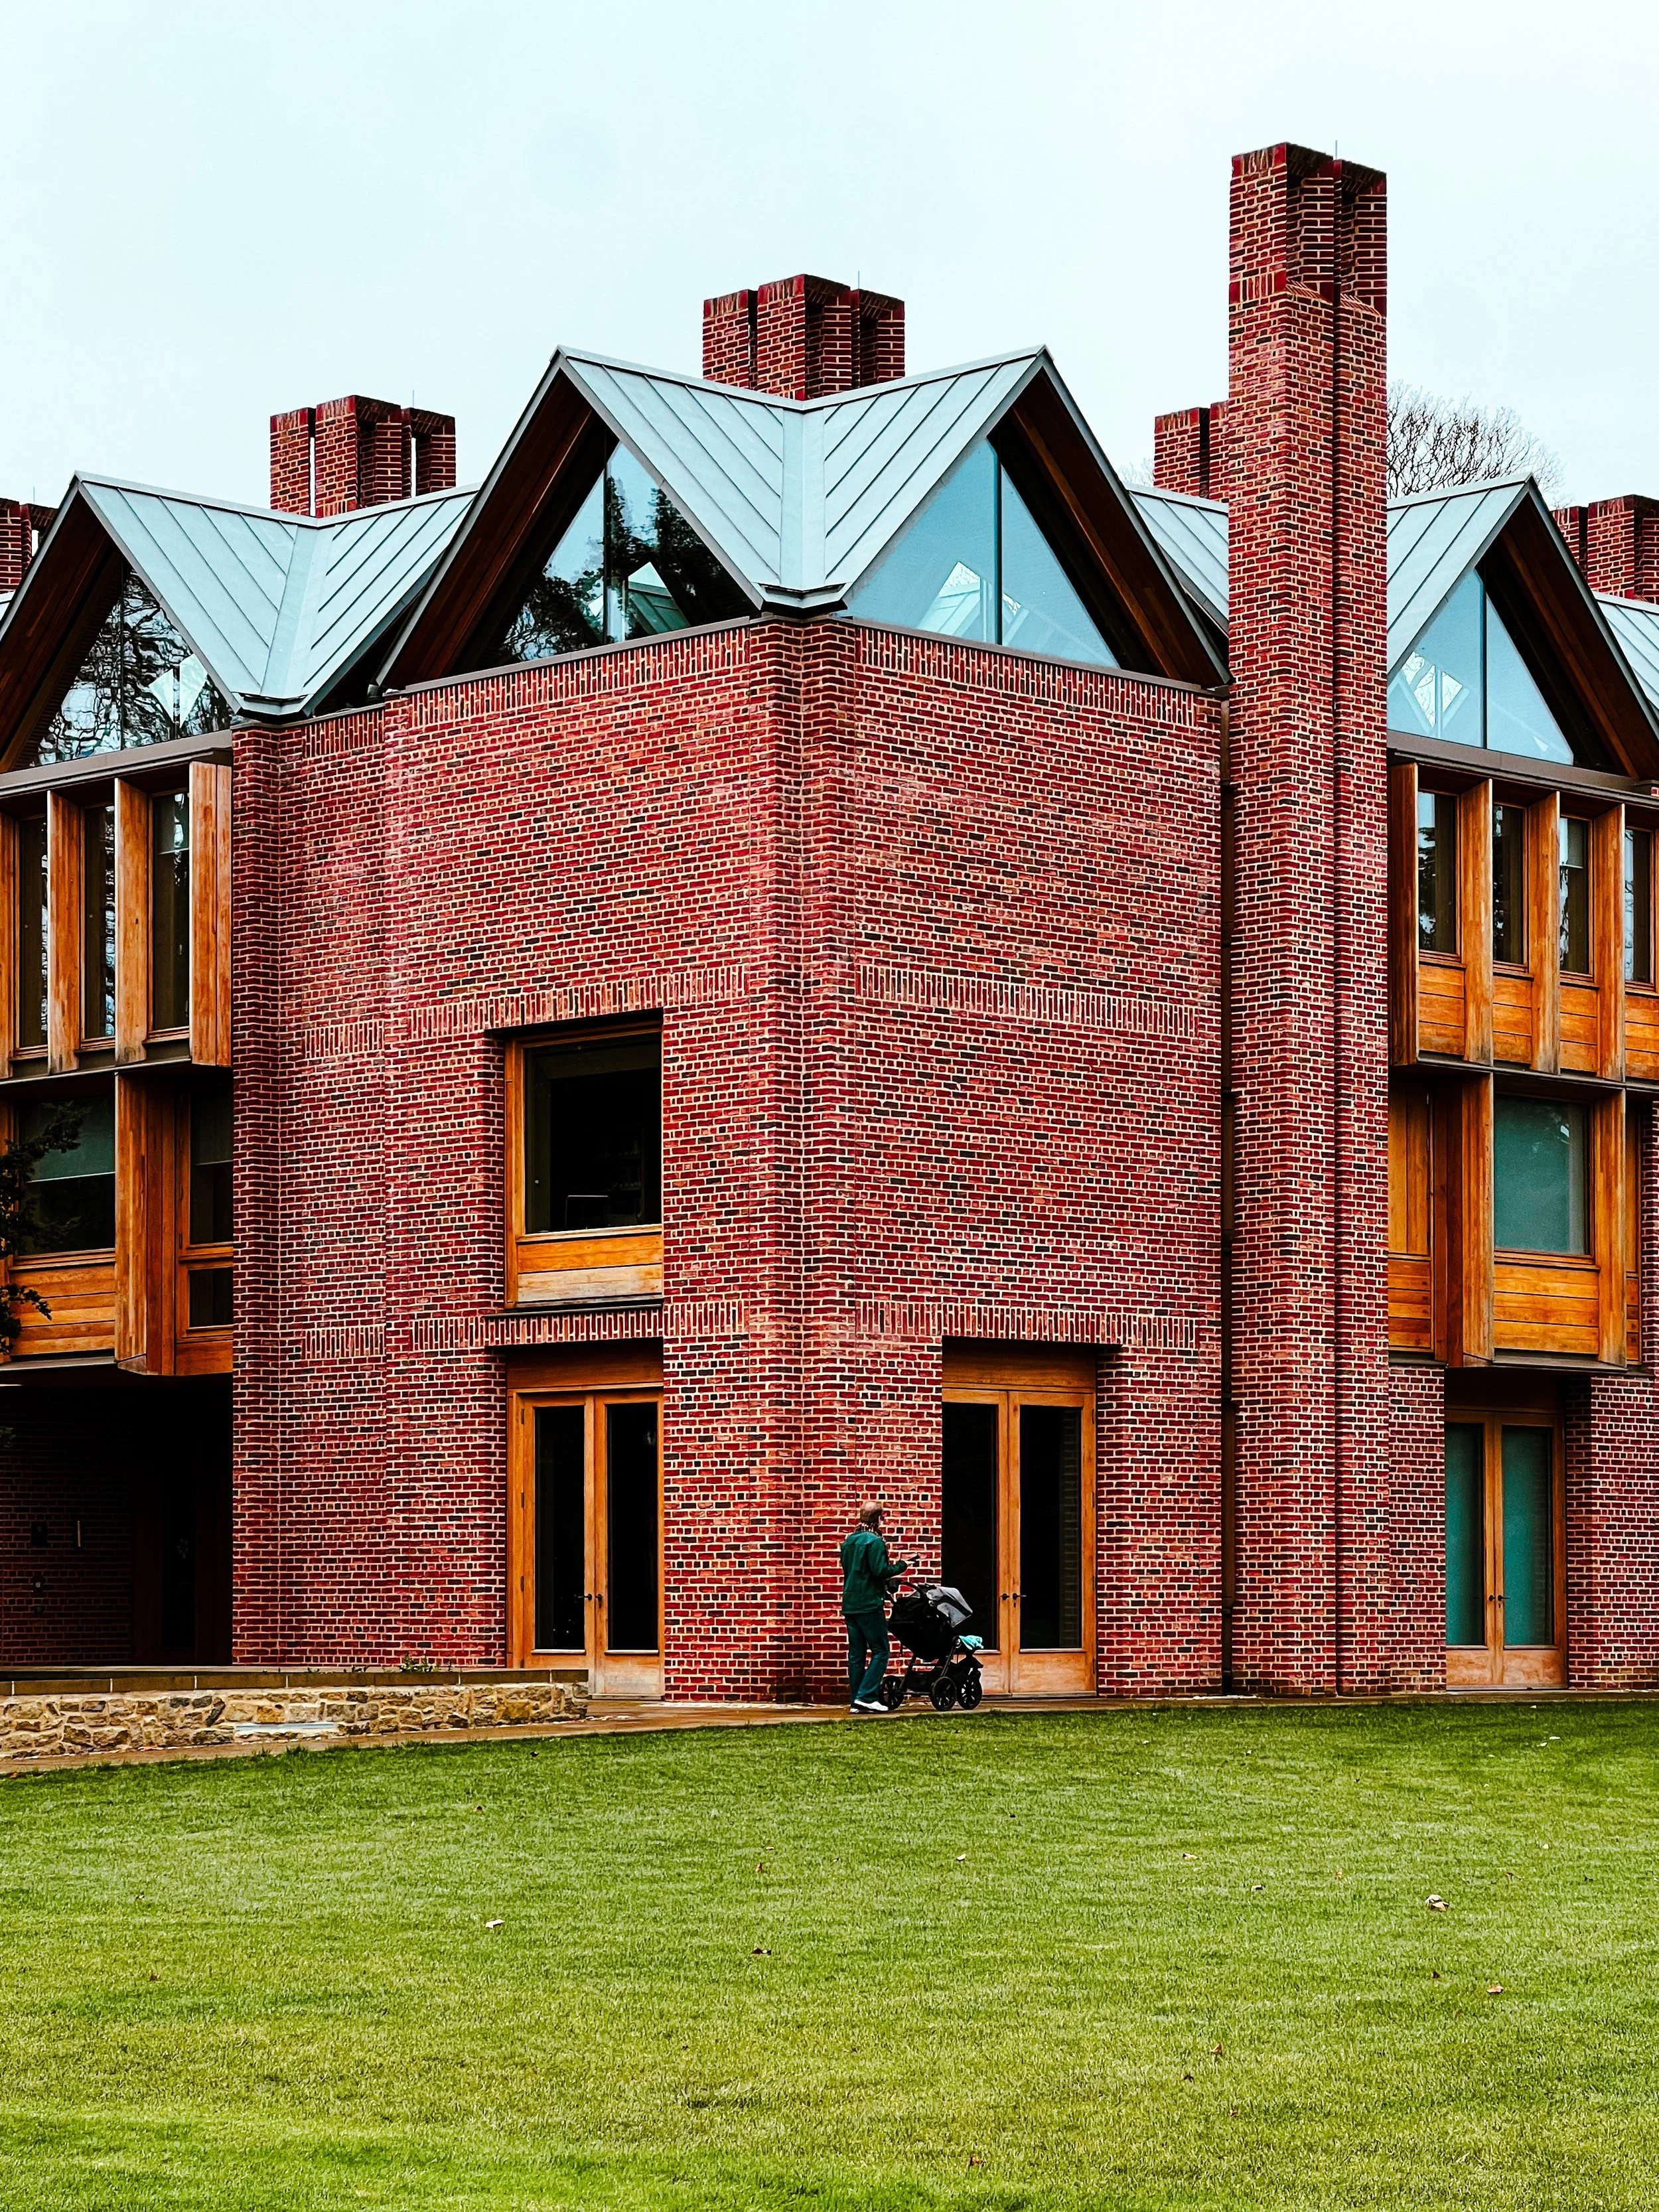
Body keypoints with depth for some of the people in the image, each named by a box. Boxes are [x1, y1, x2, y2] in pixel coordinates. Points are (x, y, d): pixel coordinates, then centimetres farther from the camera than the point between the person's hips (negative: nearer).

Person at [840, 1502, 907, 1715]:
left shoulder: (849, 1542, 13)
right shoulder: (874, 1541, -12)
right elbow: (880, 1571, -18)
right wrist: (900, 1566, -3)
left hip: (850, 1604, 8)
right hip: (869, 1605, -8)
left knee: (856, 1654, 9)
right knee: (880, 1652, -3)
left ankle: (856, 1701, 8)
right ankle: (866, 1697, -13)